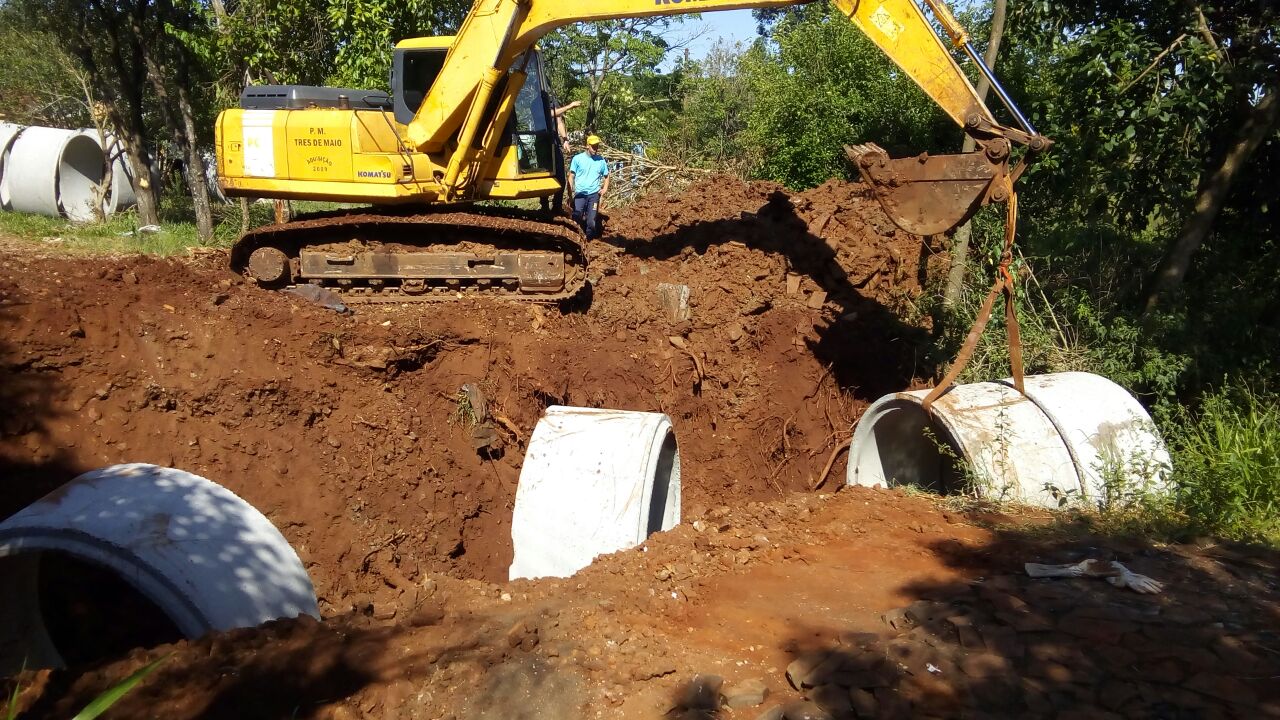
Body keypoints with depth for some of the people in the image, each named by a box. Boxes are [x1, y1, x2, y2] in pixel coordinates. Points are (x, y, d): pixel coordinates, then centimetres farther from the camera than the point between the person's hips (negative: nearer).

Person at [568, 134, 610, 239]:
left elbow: (606, 176, 18)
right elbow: (571, 177, -1)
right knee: (577, 218, -12)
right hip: (580, 194, -1)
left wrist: (605, 188, 0)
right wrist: (570, 195, -6)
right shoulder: (577, 158, -2)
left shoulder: (601, 160, 5)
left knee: (591, 222, -3)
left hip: (594, 194, 1)